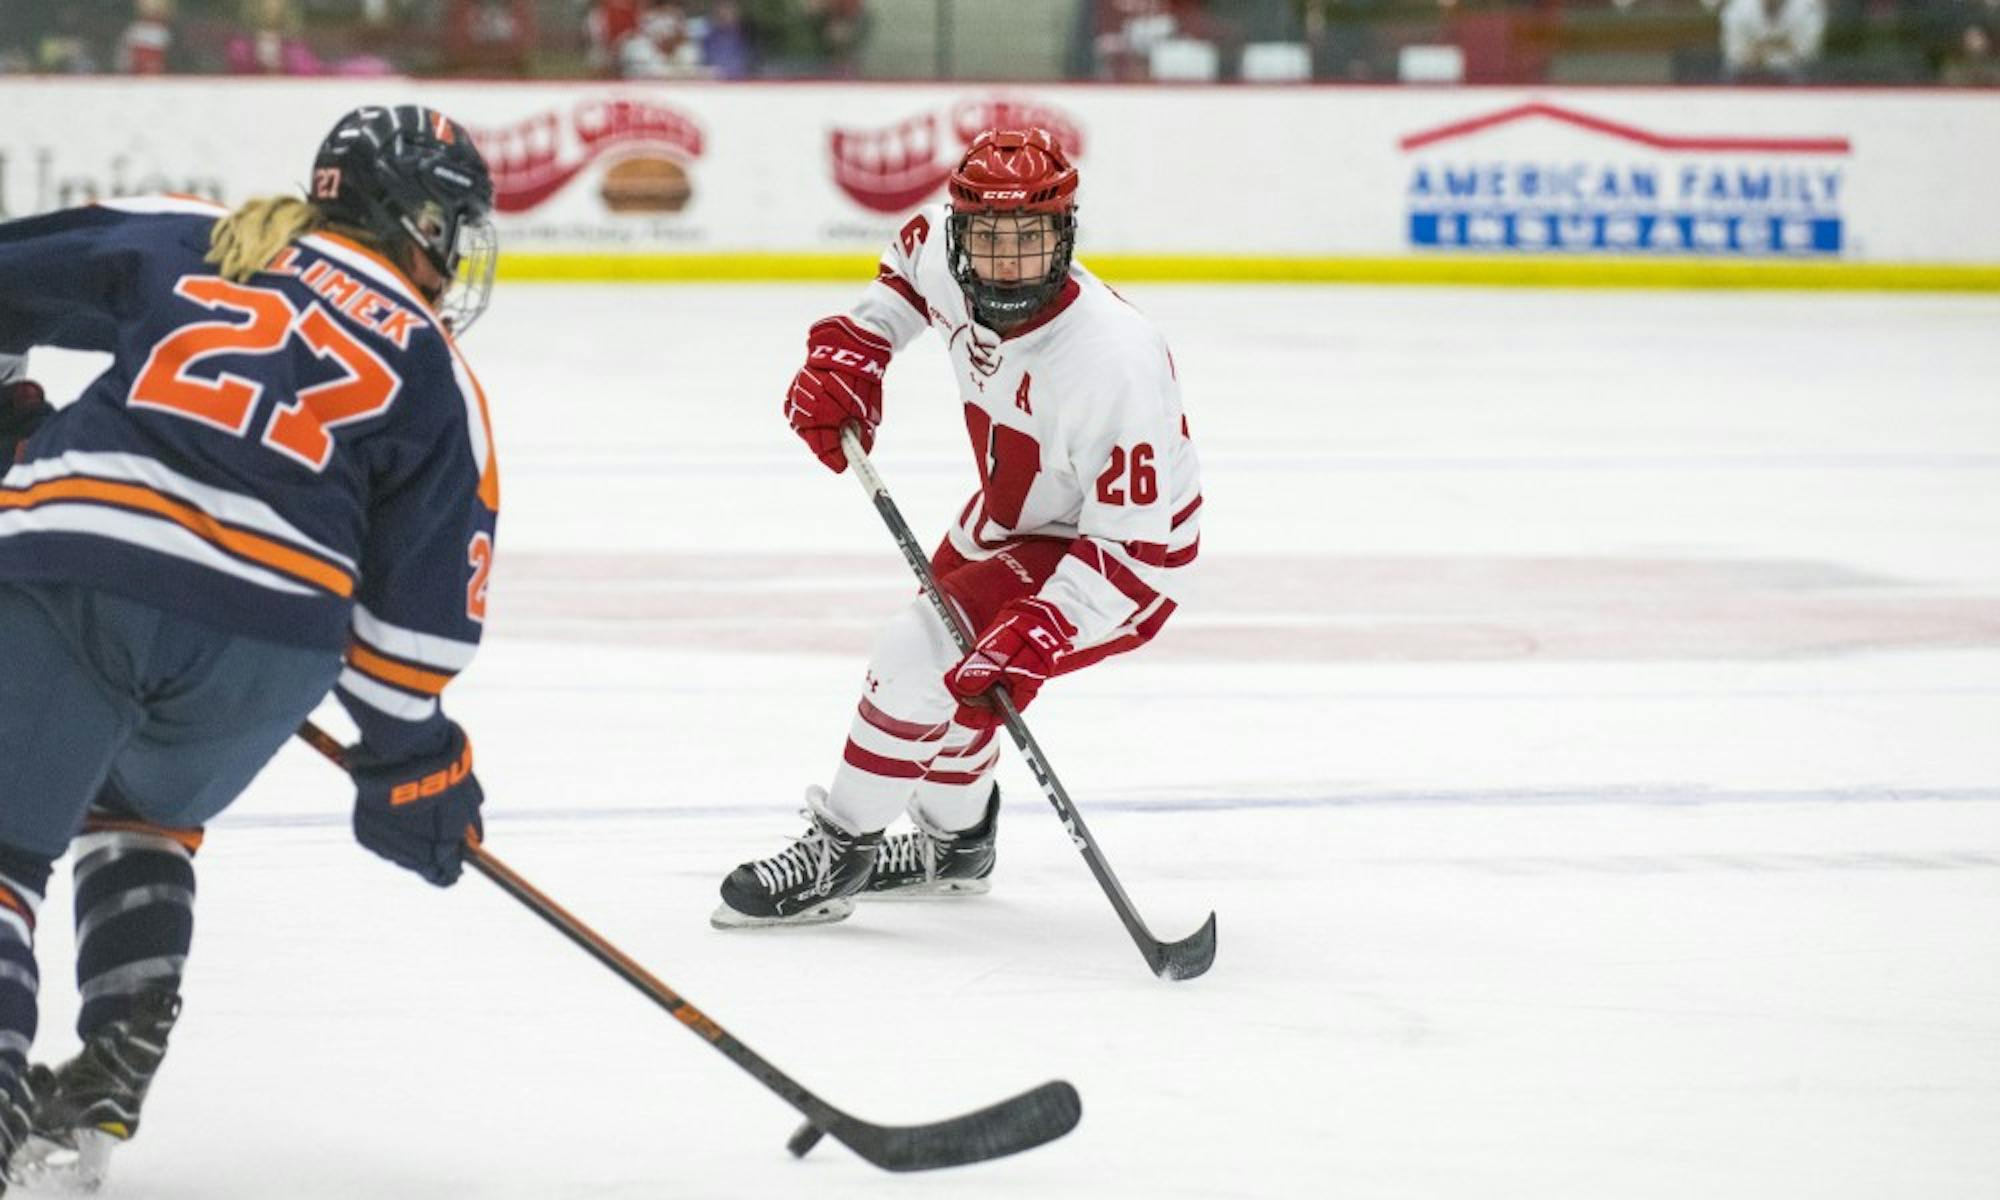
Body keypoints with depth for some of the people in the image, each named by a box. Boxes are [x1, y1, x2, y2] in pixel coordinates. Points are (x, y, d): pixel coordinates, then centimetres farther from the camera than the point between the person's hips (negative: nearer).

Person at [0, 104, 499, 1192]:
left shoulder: (183, 243, 22)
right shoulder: (432, 371, 18)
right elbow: (423, 600, 14)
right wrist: (409, 761, 24)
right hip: (265, 627, 1)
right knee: (141, 810, 29)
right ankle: (108, 1080, 16)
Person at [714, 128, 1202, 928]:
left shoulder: (1111, 361, -38)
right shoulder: (946, 258, -18)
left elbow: (1136, 548, -33)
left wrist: (1036, 637, -41)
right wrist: (848, 353, -1)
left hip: (1116, 546, -8)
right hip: (1009, 517, 8)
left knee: (921, 656, -19)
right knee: (941, 656, 22)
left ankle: (836, 854, -2)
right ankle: (954, 843, 48)